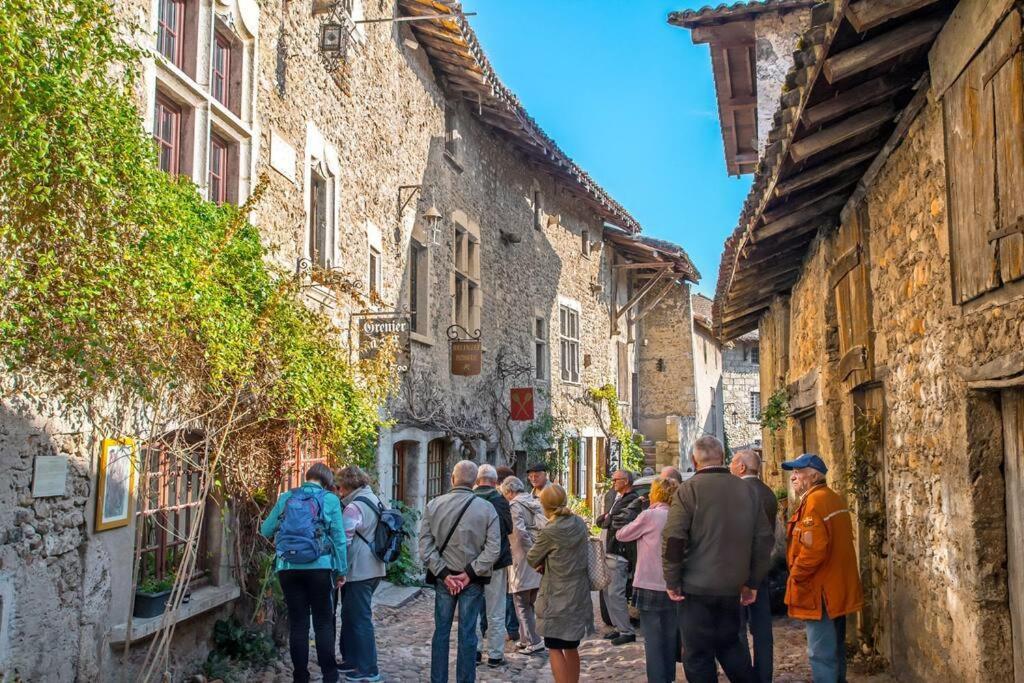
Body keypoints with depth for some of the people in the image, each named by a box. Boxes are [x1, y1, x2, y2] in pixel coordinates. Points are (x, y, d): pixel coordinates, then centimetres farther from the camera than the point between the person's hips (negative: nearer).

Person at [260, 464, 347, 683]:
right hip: (319, 567, -2)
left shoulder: (286, 498, 9)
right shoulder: (330, 499, 1)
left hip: (288, 568, 2)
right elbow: (339, 538, -1)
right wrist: (342, 570, 6)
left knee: (298, 624, 8)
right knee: (324, 623, 5)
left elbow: (265, 530, 15)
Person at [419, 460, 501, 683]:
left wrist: (443, 573, -6)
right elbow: (493, 549, -11)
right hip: (473, 580, -1)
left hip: (443, 577, 1)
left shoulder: (433, 505, -5)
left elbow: (425, 545, -6)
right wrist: (469, 573, -8)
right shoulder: (487, 508, -7)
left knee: (441, 631, 11)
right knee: (467, 633, 6)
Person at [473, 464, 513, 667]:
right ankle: (495, 655, 12)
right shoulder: (499, 500, -12)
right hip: (495, 560, -2)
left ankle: (474, 651, 21)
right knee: (495, 612, 8)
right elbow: (509, 528, -6)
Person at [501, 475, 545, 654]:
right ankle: (526, 639, 23)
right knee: (530, 602, 16)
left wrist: (532, 550, -14)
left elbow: (520, 531, -21)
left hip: (523, 560, -7)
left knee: (522, 602, 1)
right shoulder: (535, 504, 13)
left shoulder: (514, 505, -8)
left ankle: (533, 642, -2)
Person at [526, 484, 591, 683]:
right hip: (579, 594, 7)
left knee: (554, 648, 3)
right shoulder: (580, 524, 1)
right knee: (571, 647, 16)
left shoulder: (549, 532, -18)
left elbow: (532, 559, -6)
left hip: (558, 597, -7)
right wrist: (548, 563, 3)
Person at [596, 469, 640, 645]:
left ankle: (627, 632, -2)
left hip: (619, 554, -9)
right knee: (607, 591, 14)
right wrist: (608, 519, -5)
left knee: (615, 593, -10)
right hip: (607, 552, 9)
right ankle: (618, 627, 24)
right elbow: (601, 521, 15)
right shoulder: (611, 497, 15)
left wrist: (607, 519, -7)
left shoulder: (633, 501, -12)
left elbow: (624, 522, -24)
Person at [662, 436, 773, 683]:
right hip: (732, 587, 5)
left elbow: (673, 539, -16)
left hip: (697, 588, -4)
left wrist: (672, 581, -7)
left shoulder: (688, 489, -9)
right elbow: (764, 538, 9)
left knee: (698, 655, 4)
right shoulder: (745, 490, 5)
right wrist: (752, 581, 16)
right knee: (730, 644, 21)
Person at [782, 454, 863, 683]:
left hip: (820, 591, -10)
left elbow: (814, 548, -27)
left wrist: (795, 575, -13)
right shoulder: (835, 499, 12)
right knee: (836, 648, 20)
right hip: (838, 587, 10)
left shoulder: (814, 501, -18)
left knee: (821, 653, -4)